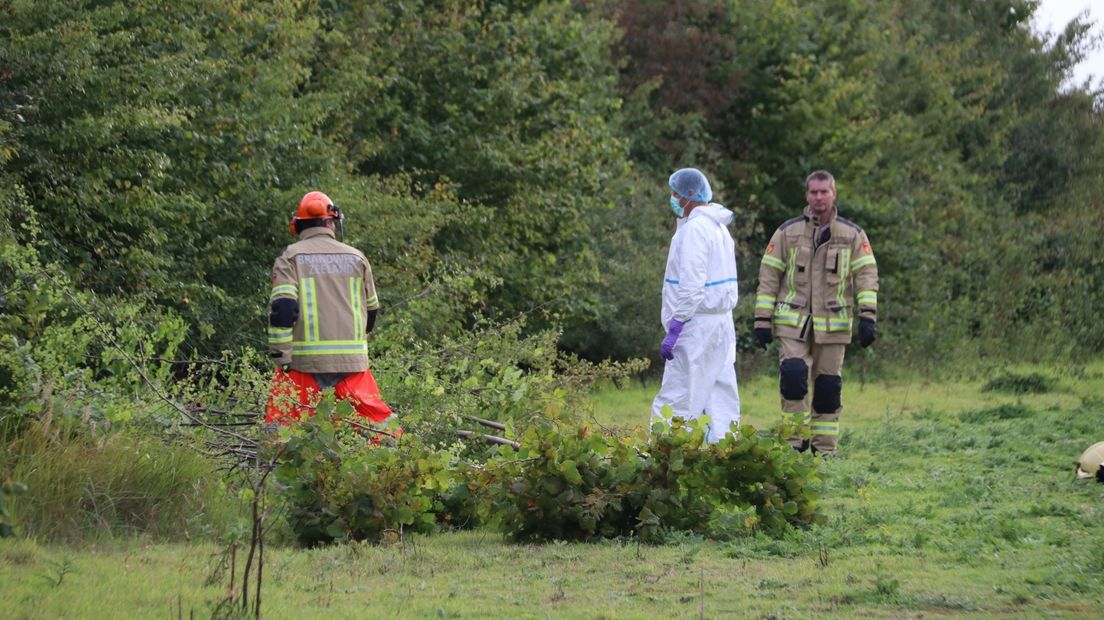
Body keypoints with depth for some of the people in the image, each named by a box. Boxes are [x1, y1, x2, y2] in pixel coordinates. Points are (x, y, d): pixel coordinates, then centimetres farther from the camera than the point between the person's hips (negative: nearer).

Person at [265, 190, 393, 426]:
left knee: (282, 426, 2)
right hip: (352, 361, 3)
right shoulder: (356, 258, 11)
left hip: (305, 363, -3)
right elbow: (371, 309, 20)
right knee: (377, 423, 10)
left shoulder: (291, 257, 0)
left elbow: (282, 308, -11)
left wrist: (281, 358, -8)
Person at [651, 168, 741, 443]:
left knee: (677, 400, -10)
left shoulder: (695, 229, -14)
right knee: (719, 398, 8)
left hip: (697, 326, -10)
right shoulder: (719, 227, 17)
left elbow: (691, 286, -20)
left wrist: (675, 329, -20)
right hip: (722, 322, 10)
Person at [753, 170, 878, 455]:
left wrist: (867, 317, -7)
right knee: (793, 374, -18)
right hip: (792, 322, -1)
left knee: (828, 387, 4)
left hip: (832, 324, 1)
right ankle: (796, 441, -6)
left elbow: (866, 275, 4)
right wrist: (763, 319, 1)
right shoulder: (787, 233, 6)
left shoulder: (853, 235, 7)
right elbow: (768, 275, 6)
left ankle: (824, 448, 13)